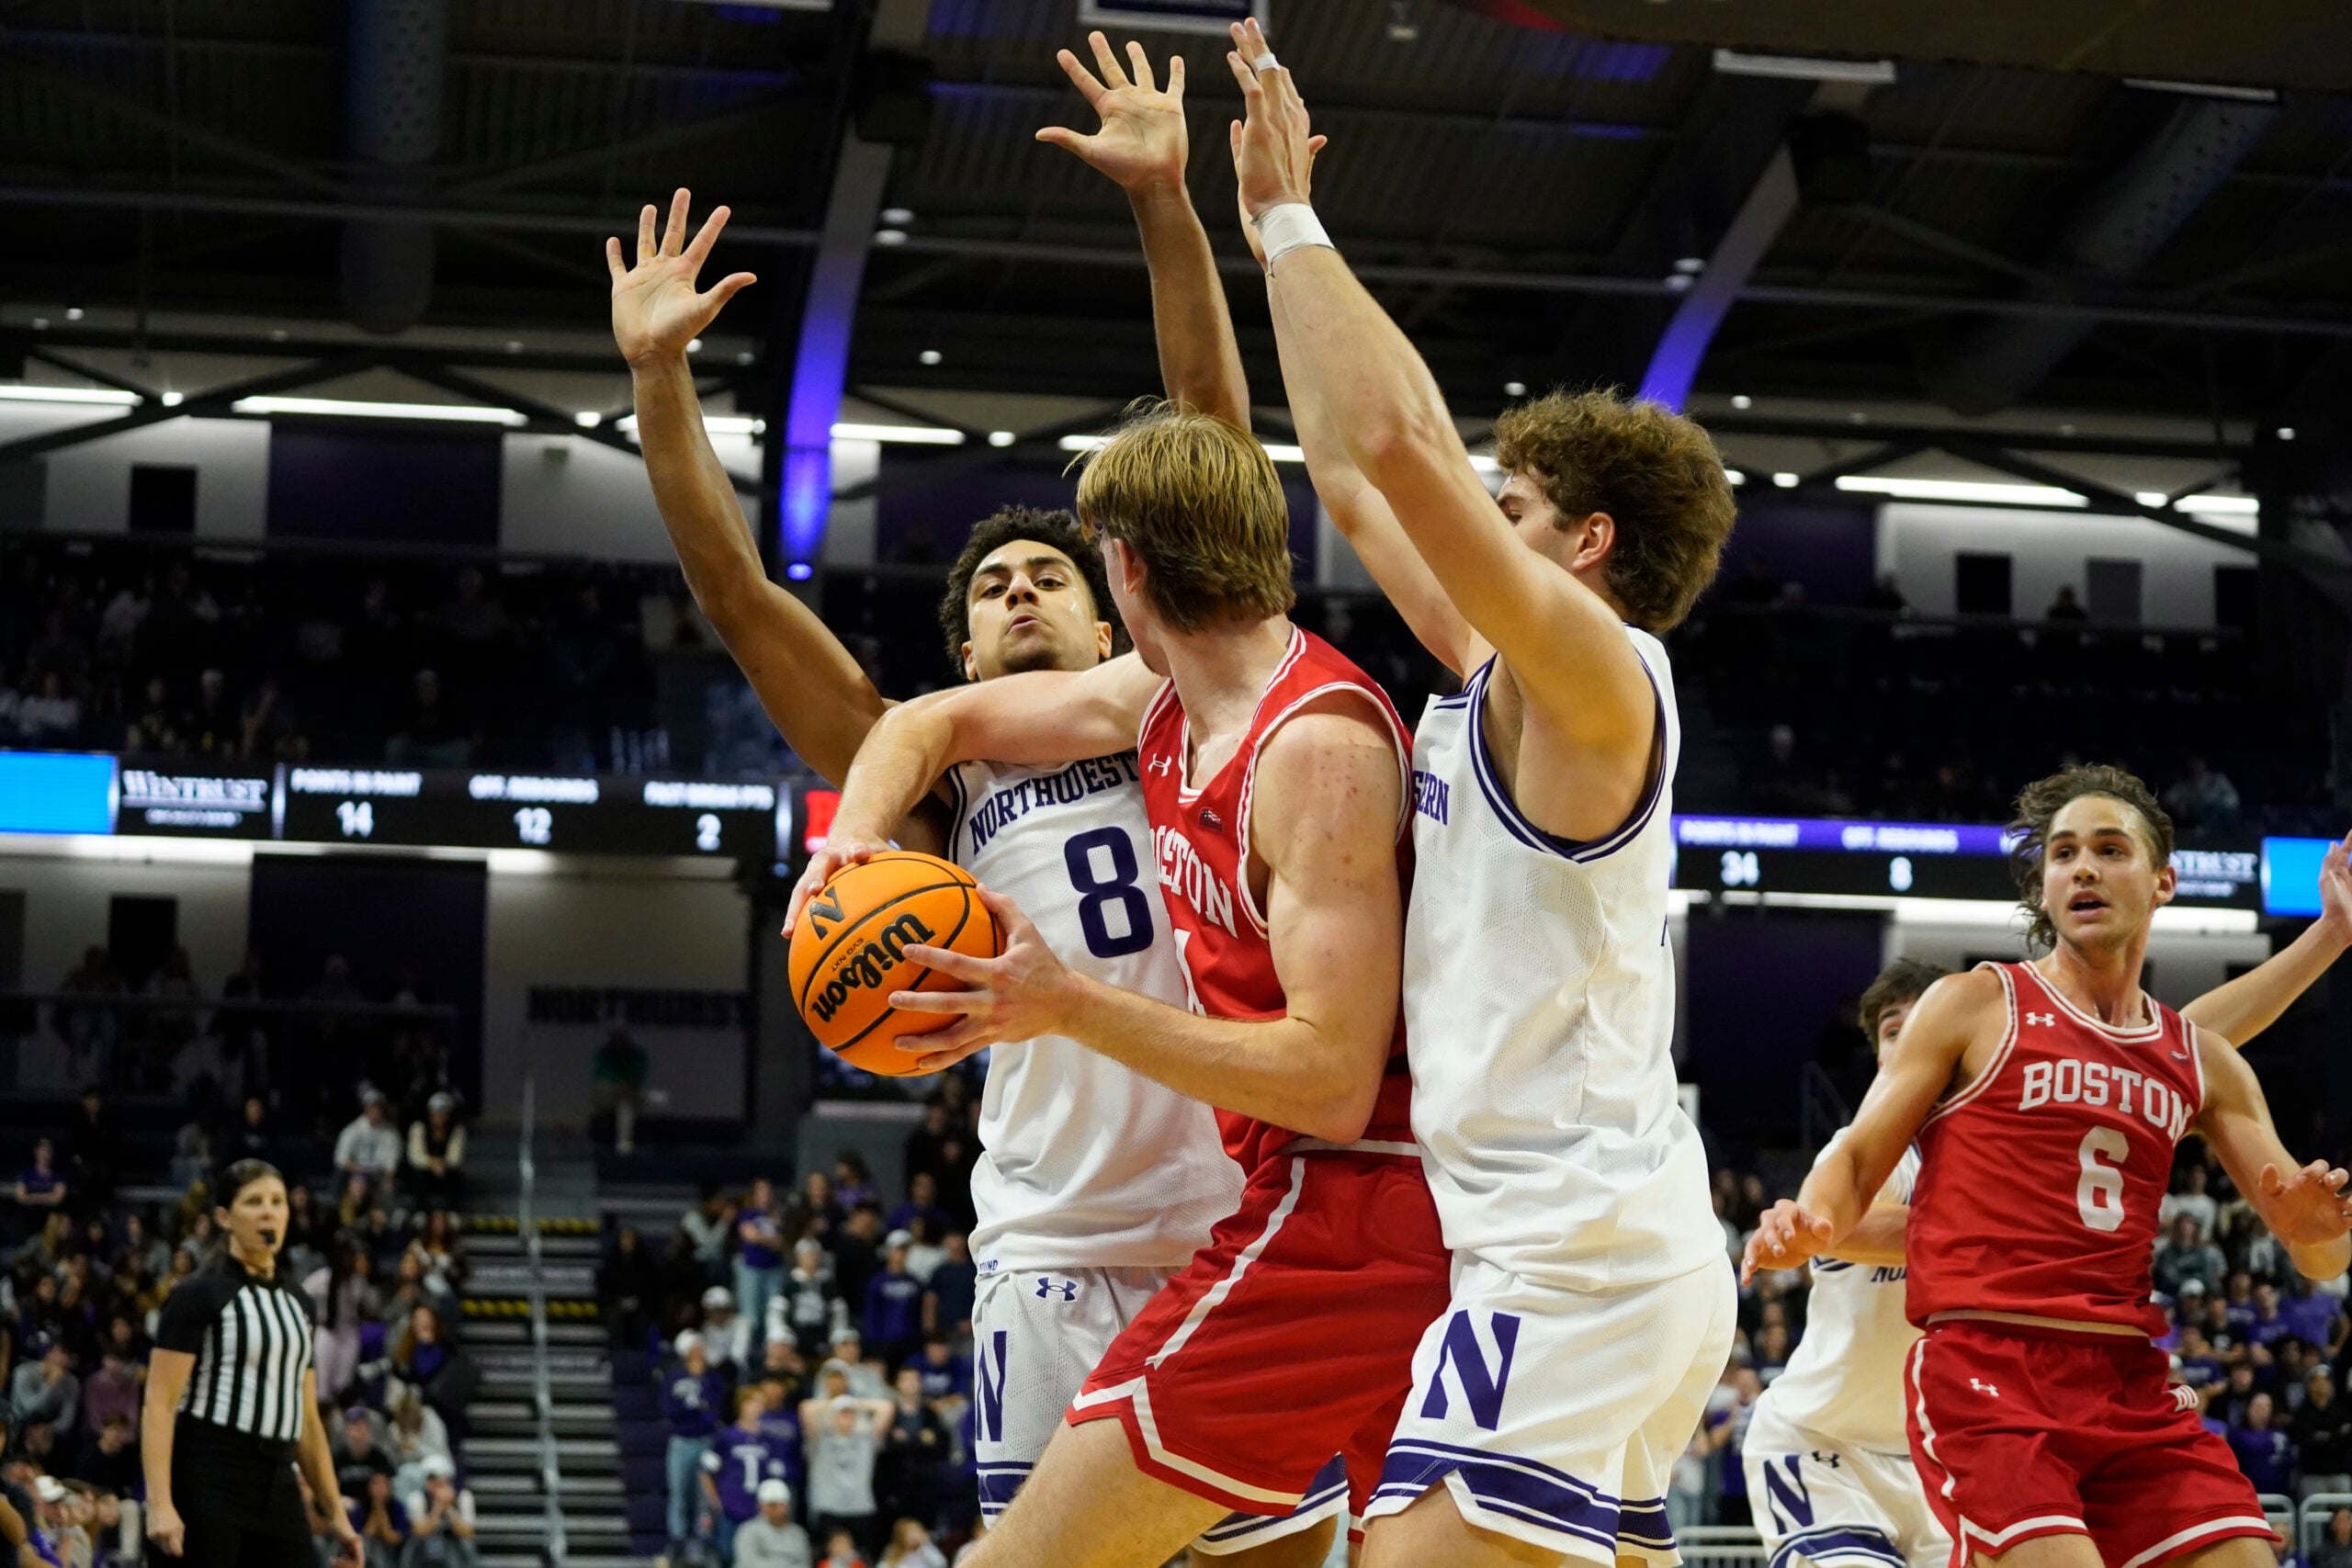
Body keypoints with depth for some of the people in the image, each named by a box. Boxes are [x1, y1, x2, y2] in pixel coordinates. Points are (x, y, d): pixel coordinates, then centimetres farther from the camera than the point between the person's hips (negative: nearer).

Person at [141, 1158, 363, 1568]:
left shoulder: (297, 1302, 15)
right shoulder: (197, 1296, -5)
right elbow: (159, 1406, -12)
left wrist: (336, 1511, 15)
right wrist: (160, 1503, -22)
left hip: (277, 1487, 7)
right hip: (208, 1483, -7)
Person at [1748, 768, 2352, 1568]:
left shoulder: (2203, 1063, 17)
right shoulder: (1976, 1005, 6)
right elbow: (1860, 1158, 3)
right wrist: (1807, 1223, -21)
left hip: (2131, 1382, 5)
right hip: (1985, 1365, -5)